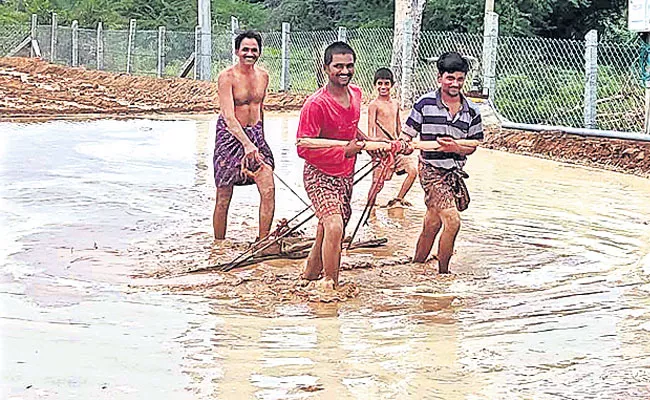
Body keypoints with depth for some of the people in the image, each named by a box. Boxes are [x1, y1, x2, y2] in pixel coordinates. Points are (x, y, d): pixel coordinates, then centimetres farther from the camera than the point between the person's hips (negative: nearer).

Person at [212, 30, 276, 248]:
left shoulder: (263, 76, 6)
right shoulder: (227, 77, -13)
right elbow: (229, 116, -21)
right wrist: (247, 144, -33)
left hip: (256, 134, 5)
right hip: (231, 135, -5)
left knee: (268, 191, -8)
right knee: (224, 197, 1)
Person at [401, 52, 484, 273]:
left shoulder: (472, 111, 3)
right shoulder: (425, 104, -7)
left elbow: (472, 146, 7)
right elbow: (407, 136, 0)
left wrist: (455, 147, -13)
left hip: (455, 172, 5)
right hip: (431, 169, -5)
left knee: (432, 224, 13)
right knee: (452, 221, -17)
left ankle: (416, 266, 30)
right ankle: (443, 273, -2)